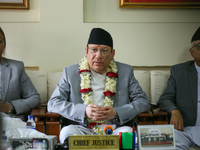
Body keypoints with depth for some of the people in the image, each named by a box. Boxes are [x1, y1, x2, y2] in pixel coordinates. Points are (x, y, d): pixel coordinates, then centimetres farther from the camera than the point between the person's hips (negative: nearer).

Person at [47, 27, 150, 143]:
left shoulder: (126, 72, 11)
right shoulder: (70, 72, 9)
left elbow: (143, 101, 7)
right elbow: (53, 103, 3)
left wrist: (117, 113, -12)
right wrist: (84, 110, -14)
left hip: (115, 129, 1)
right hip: (82, 128, 0)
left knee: (128, 132, -32)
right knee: (67, 132, -32)